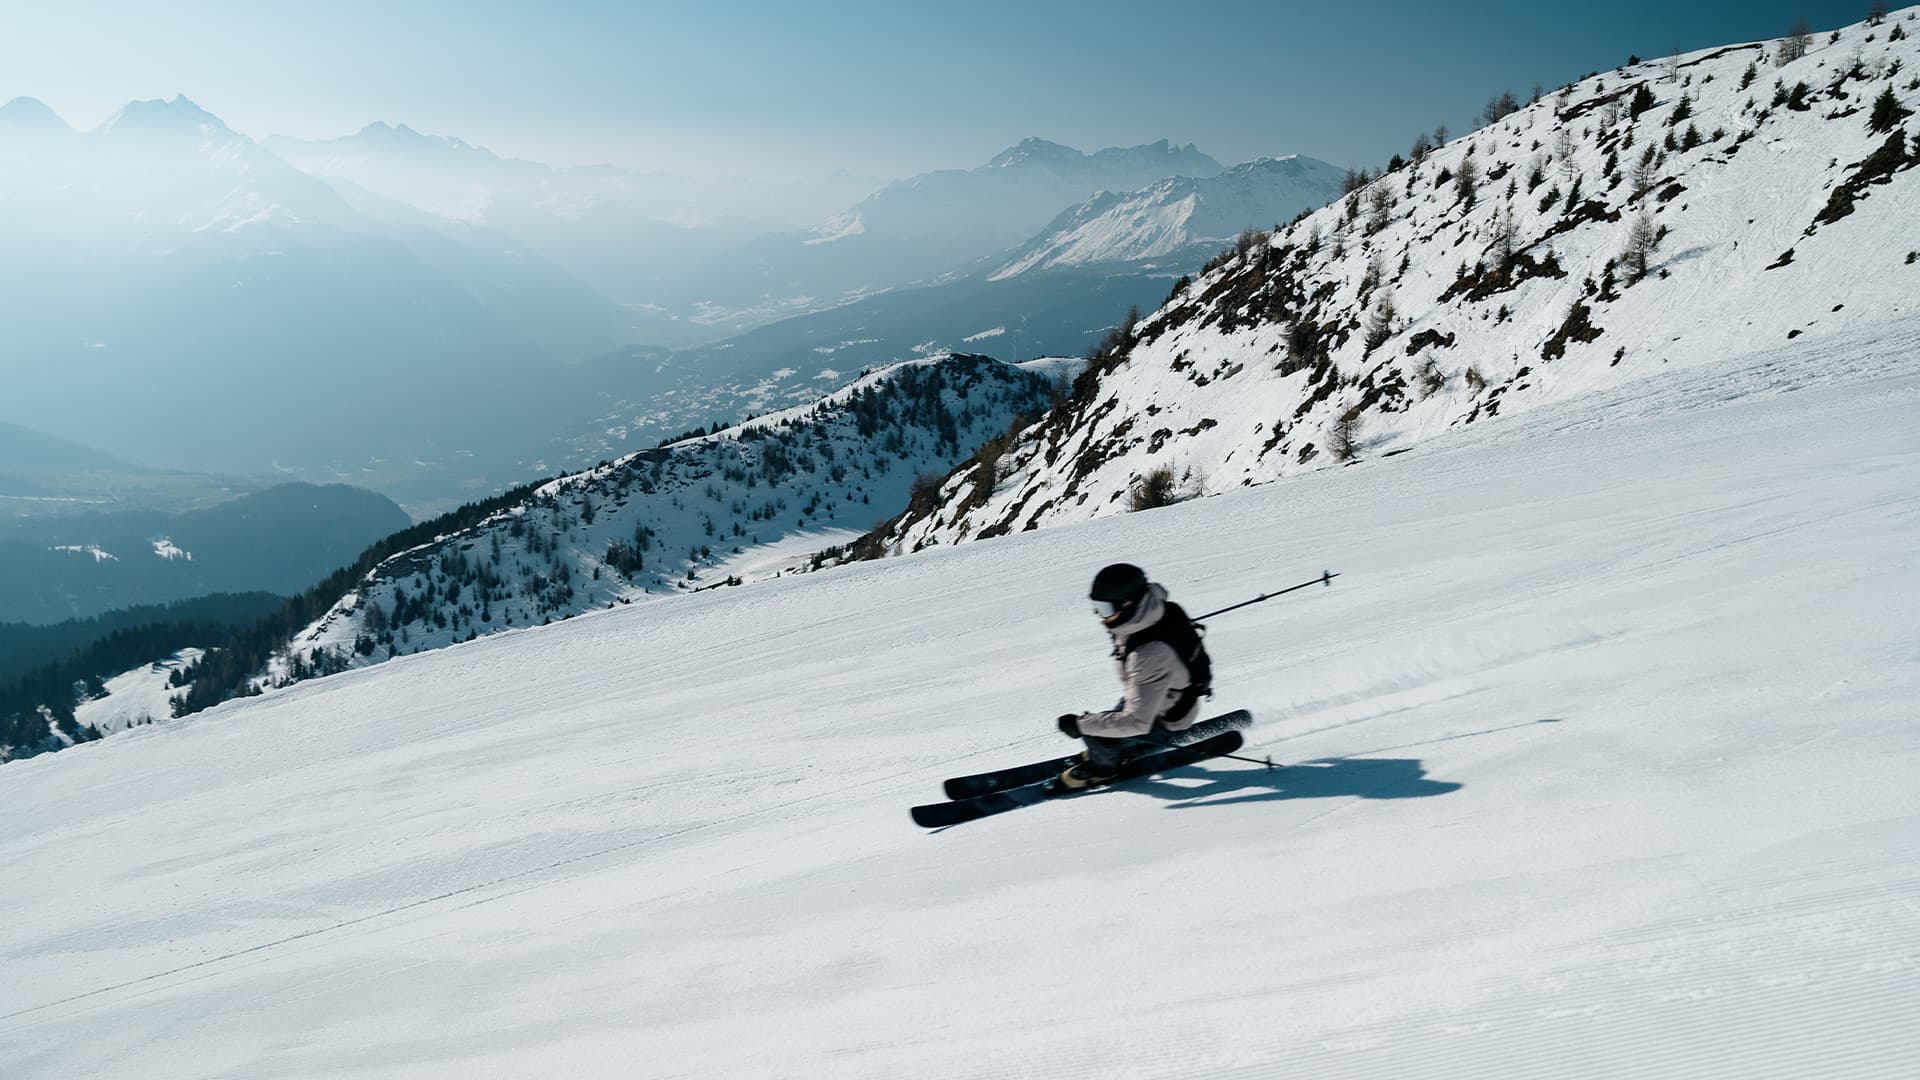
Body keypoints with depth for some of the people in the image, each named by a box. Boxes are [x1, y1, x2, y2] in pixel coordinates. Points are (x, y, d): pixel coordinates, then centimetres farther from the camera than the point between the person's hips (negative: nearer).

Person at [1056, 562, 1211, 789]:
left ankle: (1103, 766, 14)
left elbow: (1137, 721, -42)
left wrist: (1081, 725, -35)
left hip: (1166, 722, -9)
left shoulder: (1150, 654, -45)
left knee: (1096, 736, -15)